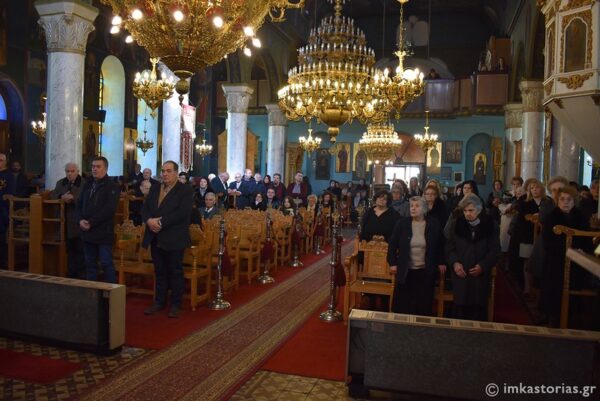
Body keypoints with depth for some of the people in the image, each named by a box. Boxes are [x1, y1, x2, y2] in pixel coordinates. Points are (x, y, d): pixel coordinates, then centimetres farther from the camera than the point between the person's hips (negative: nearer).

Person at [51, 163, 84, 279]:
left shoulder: (84, 183, -7)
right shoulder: (60, 183, 14)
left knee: (80, 250, -1)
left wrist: (73, 198, -22)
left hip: (79, 222, -6)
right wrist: (62, 197, -13)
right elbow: (53, 195, 6)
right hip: (67, 223, 6)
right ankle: (71, 274, 23)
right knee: (70, 249, 14)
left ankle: (81, 274, 7)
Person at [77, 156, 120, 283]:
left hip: (103, 233, -7)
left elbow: (109, 209, -16)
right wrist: (81, 220, -4)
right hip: (87, 232, 7)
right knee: (90, 263, 13)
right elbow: (79, 204, 15)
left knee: (106, 263, -2)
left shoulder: (111, 186, -6)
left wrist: (91, 222, -17)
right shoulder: (87, 185, 16)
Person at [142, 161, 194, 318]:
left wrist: (161, 222, -21)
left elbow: (183, 212, -18)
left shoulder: (185, 190, -6)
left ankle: (176, 304, 15)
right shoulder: (154, 189, 15)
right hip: (155, 238, 6)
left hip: (174, 239, -6)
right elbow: (145, 208, 10)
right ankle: (159, 301, 26)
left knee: (175, 272, 4)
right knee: (159, 271, 14)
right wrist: (149, 220, -12)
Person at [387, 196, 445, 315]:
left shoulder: (434, 224, -3)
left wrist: (441, 263, 7)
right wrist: (392, 263, -2)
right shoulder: (402, 224, -3)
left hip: (426, 272, 0)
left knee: (424, 305, 7)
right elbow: (393, 244, 2)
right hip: (405, 271, 0)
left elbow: (441, 245, 8)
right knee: (402, 305, 4)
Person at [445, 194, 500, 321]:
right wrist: (454, 262, -11)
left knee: (478, 311, 3)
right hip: (460, 275, 1)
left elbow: (495, 250, 0)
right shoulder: (458, 224, 2)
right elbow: (449, 246, 4)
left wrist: (483, 266, -12)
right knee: (460, 310, 2)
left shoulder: (490, 225, 0)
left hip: (480, 276, 0)